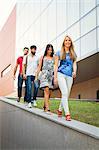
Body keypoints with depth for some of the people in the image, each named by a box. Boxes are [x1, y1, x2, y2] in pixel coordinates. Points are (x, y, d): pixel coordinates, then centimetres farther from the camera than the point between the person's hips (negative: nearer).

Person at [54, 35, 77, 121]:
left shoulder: (73, 54, 17)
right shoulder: (59, 53, 8)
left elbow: (74, 64, 9)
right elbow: (56, 65, 6)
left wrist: (74, 71, -13)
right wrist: (55, 77, -1)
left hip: (69, 76, 4)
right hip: (61, 74, -4)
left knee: (66, 95, 7)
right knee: (65, 93, -15)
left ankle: (60, 110, 27)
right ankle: (67, 113, -16)